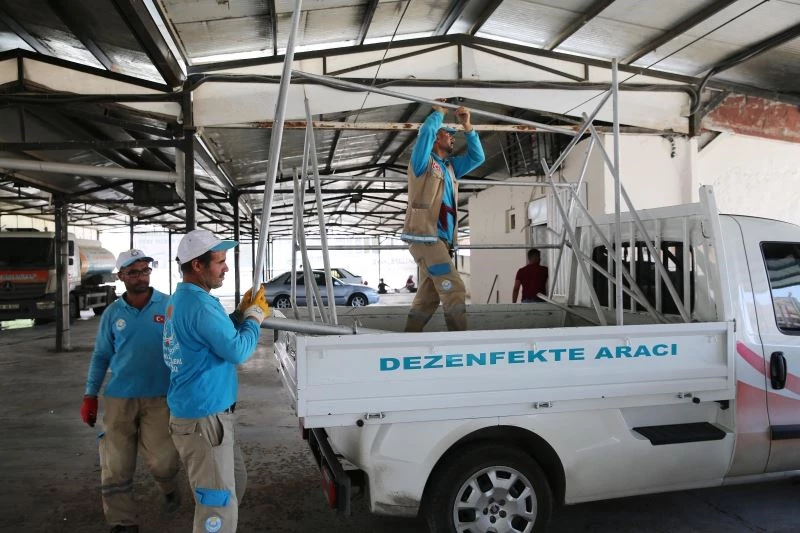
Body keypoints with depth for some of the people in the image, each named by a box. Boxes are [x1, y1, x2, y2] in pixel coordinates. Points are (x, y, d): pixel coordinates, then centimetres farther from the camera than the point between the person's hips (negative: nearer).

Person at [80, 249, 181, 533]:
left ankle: (168, 486, 31)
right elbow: (101, 356, 10)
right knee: (116, 465, 5)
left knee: (161, 459, -5)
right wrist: (90, 395, 6)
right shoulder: (112, 313, 3)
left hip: (159, 396, -2)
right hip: (119, 397, 2)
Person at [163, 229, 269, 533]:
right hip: (203, 418, -11)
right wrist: (255, 316, -7)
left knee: (235, 481, 25)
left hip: (203, 411, 11)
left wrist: (241, 312, 6)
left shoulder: (181, 299, 11)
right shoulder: (200, 304, -23)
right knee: (219, 506, -3)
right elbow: (238, 351, -23)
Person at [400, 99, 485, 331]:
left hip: (441, 240, 8)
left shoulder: (450, 167, 23)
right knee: (454, 290, -15)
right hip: (424, 237, -8)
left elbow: (477, 157, 24)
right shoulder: (423, 162, 1)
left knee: (428, 297, 9)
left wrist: (467, 126, 15)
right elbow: (426, 131, -14)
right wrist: (439, 112, 3)